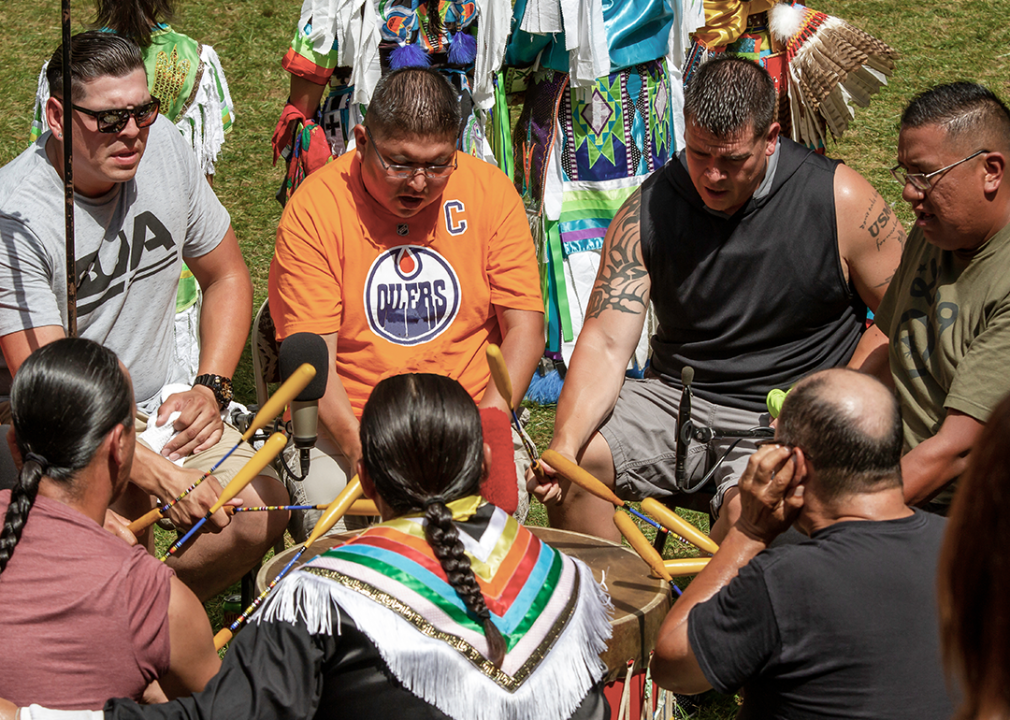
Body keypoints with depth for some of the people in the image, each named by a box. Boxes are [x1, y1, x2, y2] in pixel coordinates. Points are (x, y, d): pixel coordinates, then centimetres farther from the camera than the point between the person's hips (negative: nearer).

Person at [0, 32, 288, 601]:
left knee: (268, 512, -14)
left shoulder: (164, 146, -6)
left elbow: (228, 277, 9)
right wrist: (159, 474, -39)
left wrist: (211, 388, -5)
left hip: (162, 405, 5)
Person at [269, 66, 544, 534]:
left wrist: (485, 423, -15)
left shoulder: (490, 190, 1)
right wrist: (358, 445, -27)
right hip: (347, 425, -1)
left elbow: (524, 327, 1)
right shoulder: (314, 206, -7)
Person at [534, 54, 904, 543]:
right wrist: (564, 444, -26)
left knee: (748, 509, -33)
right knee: (574, 463, -20)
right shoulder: (647, 212, -5)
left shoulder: (840, 200, -9)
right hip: (676, 397, 3)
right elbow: (605, 342, -9)